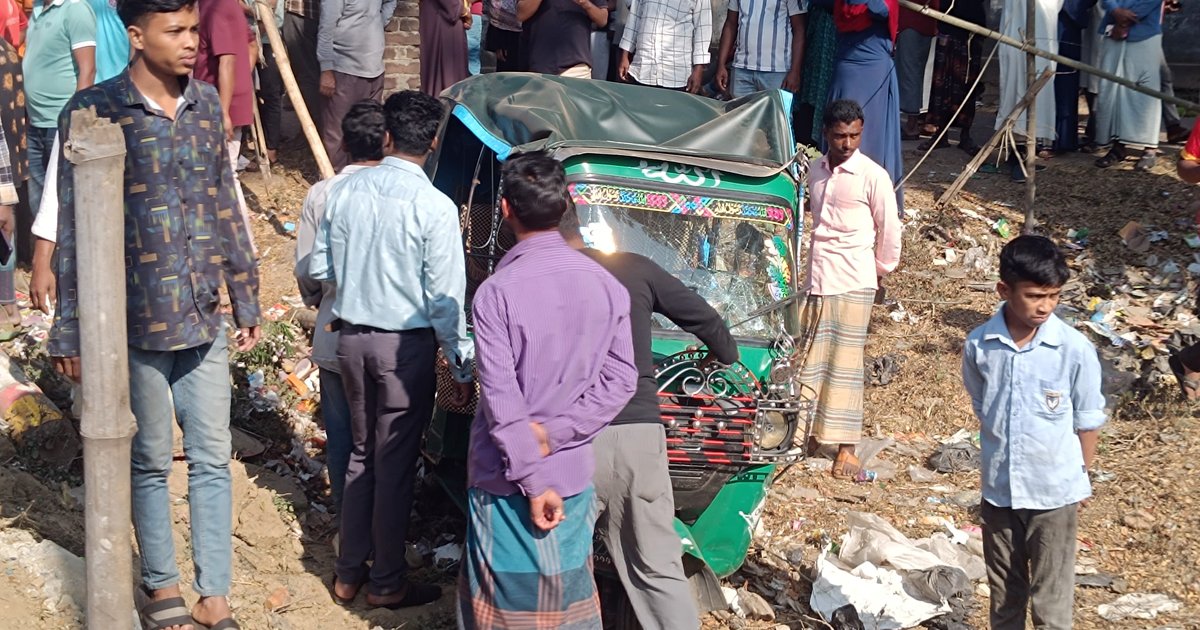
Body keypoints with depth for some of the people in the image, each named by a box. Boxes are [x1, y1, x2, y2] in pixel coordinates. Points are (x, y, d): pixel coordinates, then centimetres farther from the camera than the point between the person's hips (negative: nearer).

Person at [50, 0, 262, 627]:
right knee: (151, 463, 11)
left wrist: (246, 300, 13)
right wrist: (70, 332, -7)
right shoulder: (93, 111, -10)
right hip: (134, 323, -4)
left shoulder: (206, 102, 5)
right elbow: (74, 228, -7)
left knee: (212, 460, 8)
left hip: (205, 319, 4)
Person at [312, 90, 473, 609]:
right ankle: (387, 583, 18)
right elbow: (444, 297, -14)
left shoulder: (345, 191, -2)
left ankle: (349, 572, 27)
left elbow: (319, 269, 5)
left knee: (362, 453, 19)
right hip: (405, 344, -5)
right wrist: (461, 365, -5)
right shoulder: (434, 208, -16)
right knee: (395, 464, 6)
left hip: (352, 337, 5)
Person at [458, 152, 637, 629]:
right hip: (575, 474, 5)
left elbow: (502, 400, -19)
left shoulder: (496, 292, -17)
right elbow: (621, 379, -2)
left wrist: (532, 481, -14)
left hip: (508, 481, -4)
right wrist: (552, 433, -8)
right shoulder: (606, 285, -2)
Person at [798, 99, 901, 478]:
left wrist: (882, 269, 9)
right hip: (816, 280, 5)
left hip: (852, 283, -5)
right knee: (811, 361, 8)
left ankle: (846, 449, -1)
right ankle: (813, 434, 19)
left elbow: (889, 229, 0)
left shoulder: (872, 176, -8)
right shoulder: (817, 171, 10)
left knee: (845, 363, -4)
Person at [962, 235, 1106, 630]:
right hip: (998, 490, 3)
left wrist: (1081, 477, 4)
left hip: (1055, 493, -2)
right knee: (1003, 591, 19)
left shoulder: (1075, 350, -16)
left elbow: (1087, 419, -3)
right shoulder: (978, 345, -10)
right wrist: (999, 453, 9)